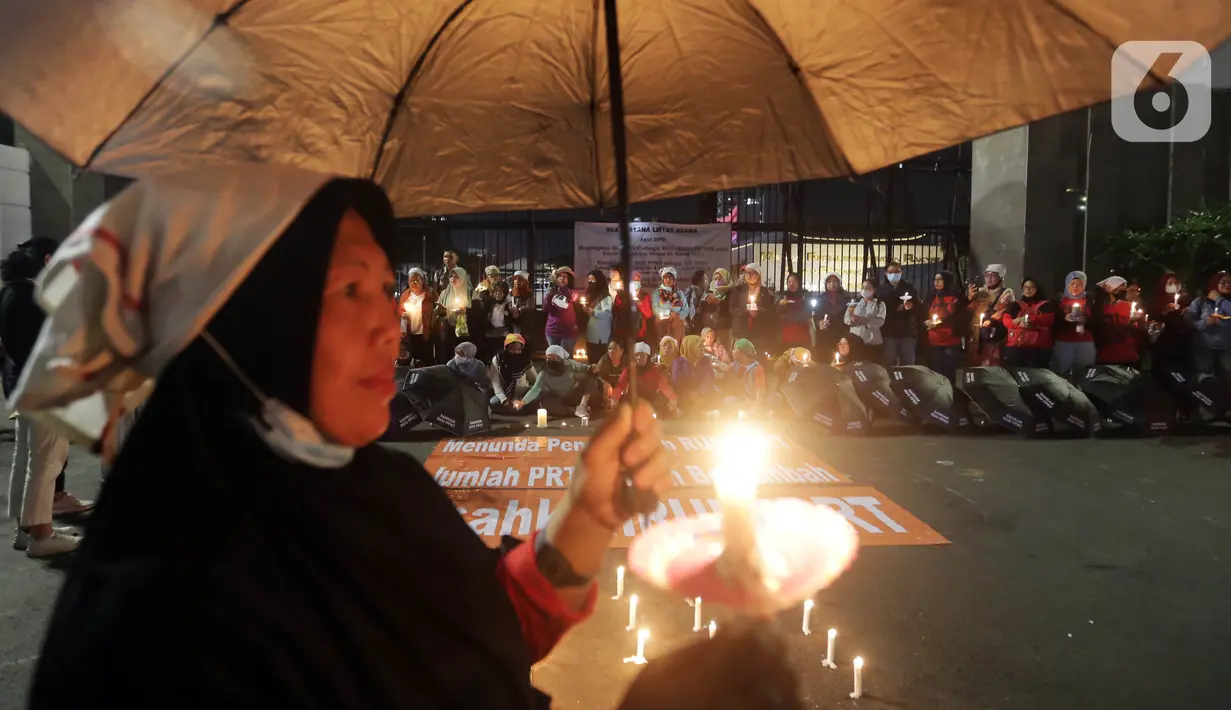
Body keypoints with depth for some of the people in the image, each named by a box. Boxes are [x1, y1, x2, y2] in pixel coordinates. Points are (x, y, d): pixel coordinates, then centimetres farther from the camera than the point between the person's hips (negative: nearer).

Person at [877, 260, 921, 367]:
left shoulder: (910, 288, 7)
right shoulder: (882, 289, 6)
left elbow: (922, 309, 2)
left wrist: (912, 306, -16)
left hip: (908, 332, 1)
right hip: (889, 333, -1)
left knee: (907, 365, 4)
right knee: (890, 365, -1)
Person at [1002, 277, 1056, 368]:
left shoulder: (1046, 305, 12)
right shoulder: (1015, 305, 18)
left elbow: (1049, 319, -6)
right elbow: (1005, 320, 6)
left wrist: (1027, 318, -14)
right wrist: (1019, 324, -15)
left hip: (1039, 348, -1)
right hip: (1015, 346, 2)